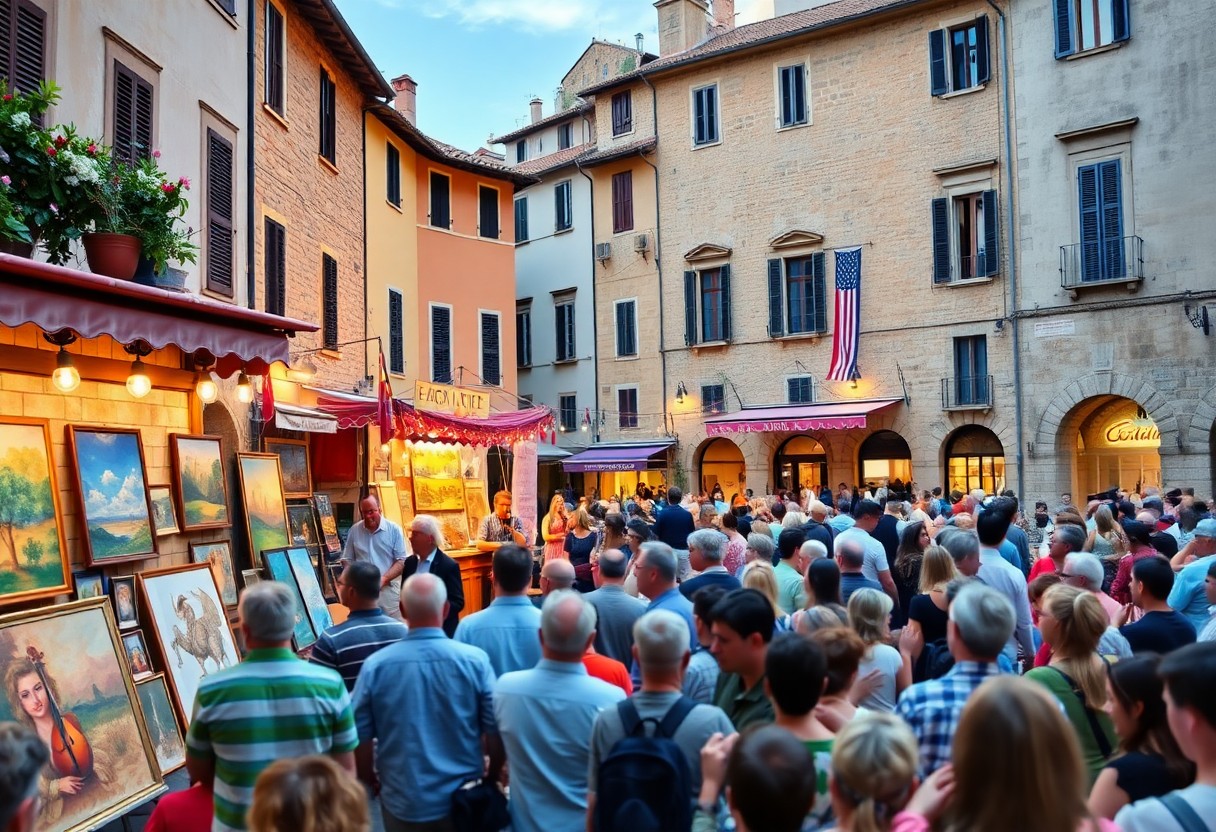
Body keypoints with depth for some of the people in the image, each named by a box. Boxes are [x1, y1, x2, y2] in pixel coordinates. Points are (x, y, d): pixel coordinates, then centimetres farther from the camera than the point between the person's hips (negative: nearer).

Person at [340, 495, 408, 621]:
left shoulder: (394, 529, -2)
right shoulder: (354, 530, 5)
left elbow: (401, 561, -4)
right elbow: (347, 560, 11)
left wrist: (384, 579, -17)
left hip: (388, 589, -2)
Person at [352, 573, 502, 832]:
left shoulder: (375, 666, -14)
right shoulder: (475, 660, -16)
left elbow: (360, 736, -5)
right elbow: (495, 731, -8)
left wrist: (371, 782, 14)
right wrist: (492, 778, 11)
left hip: (404, 801, 1)